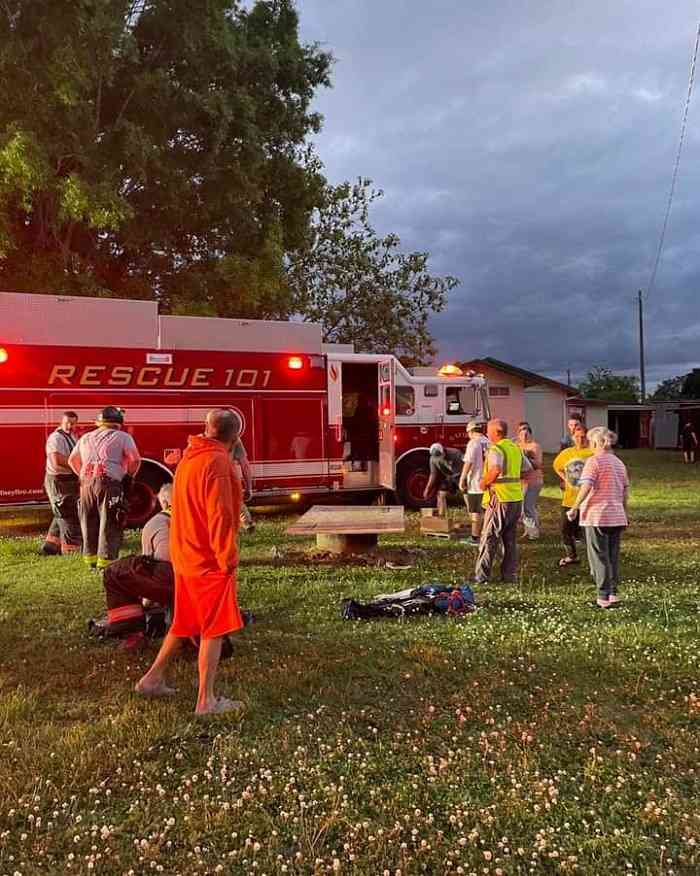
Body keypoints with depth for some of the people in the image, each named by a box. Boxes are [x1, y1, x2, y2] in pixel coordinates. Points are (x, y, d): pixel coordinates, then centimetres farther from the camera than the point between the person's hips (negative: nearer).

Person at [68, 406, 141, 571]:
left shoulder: (85, 437, 21)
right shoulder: (122, 437, 4)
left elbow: (72, 460, 28)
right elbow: (135, 459, -6)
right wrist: (129, 476, 10)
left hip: (87, 483, 6)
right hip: (109, 483, -5)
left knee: (89, 522, 15)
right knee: (109, 523, -2)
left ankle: (90, 557, 23)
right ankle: (106, 560, -4)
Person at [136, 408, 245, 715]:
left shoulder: (189, 458, 10)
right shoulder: (217, 462, -19)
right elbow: (220, 516, -23)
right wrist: (228, 560, -16)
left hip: (184, 556, 9)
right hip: (209, 560, -9)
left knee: (184, 623, 21)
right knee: (214, 629, 2)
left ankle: (153, 679, 30)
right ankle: (206, 701, 8)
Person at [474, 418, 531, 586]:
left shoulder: (496, 449, -14)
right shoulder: (516, 448, 12)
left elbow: (495, 470, -31)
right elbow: (528, 469, 20)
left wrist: (484, 483, -16)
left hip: (499, 498, -8)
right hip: (516, 498, 8)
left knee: (489, 539, 0)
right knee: (511, 539, 13)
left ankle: (481, 576, 3)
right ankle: (509, 575, 17)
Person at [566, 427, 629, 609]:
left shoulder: (594, 461, -9)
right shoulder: (619, 463, 13)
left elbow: (586, 486, -20)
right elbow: (626, 490, 16)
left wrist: (574, 508, -14)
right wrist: (625, 512, 26)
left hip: (596, 515, -6)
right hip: (616, 516, 7)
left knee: (599, 558, 0)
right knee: (613, 556, 14)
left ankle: (604, 597, 1)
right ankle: (613, 594, 19)